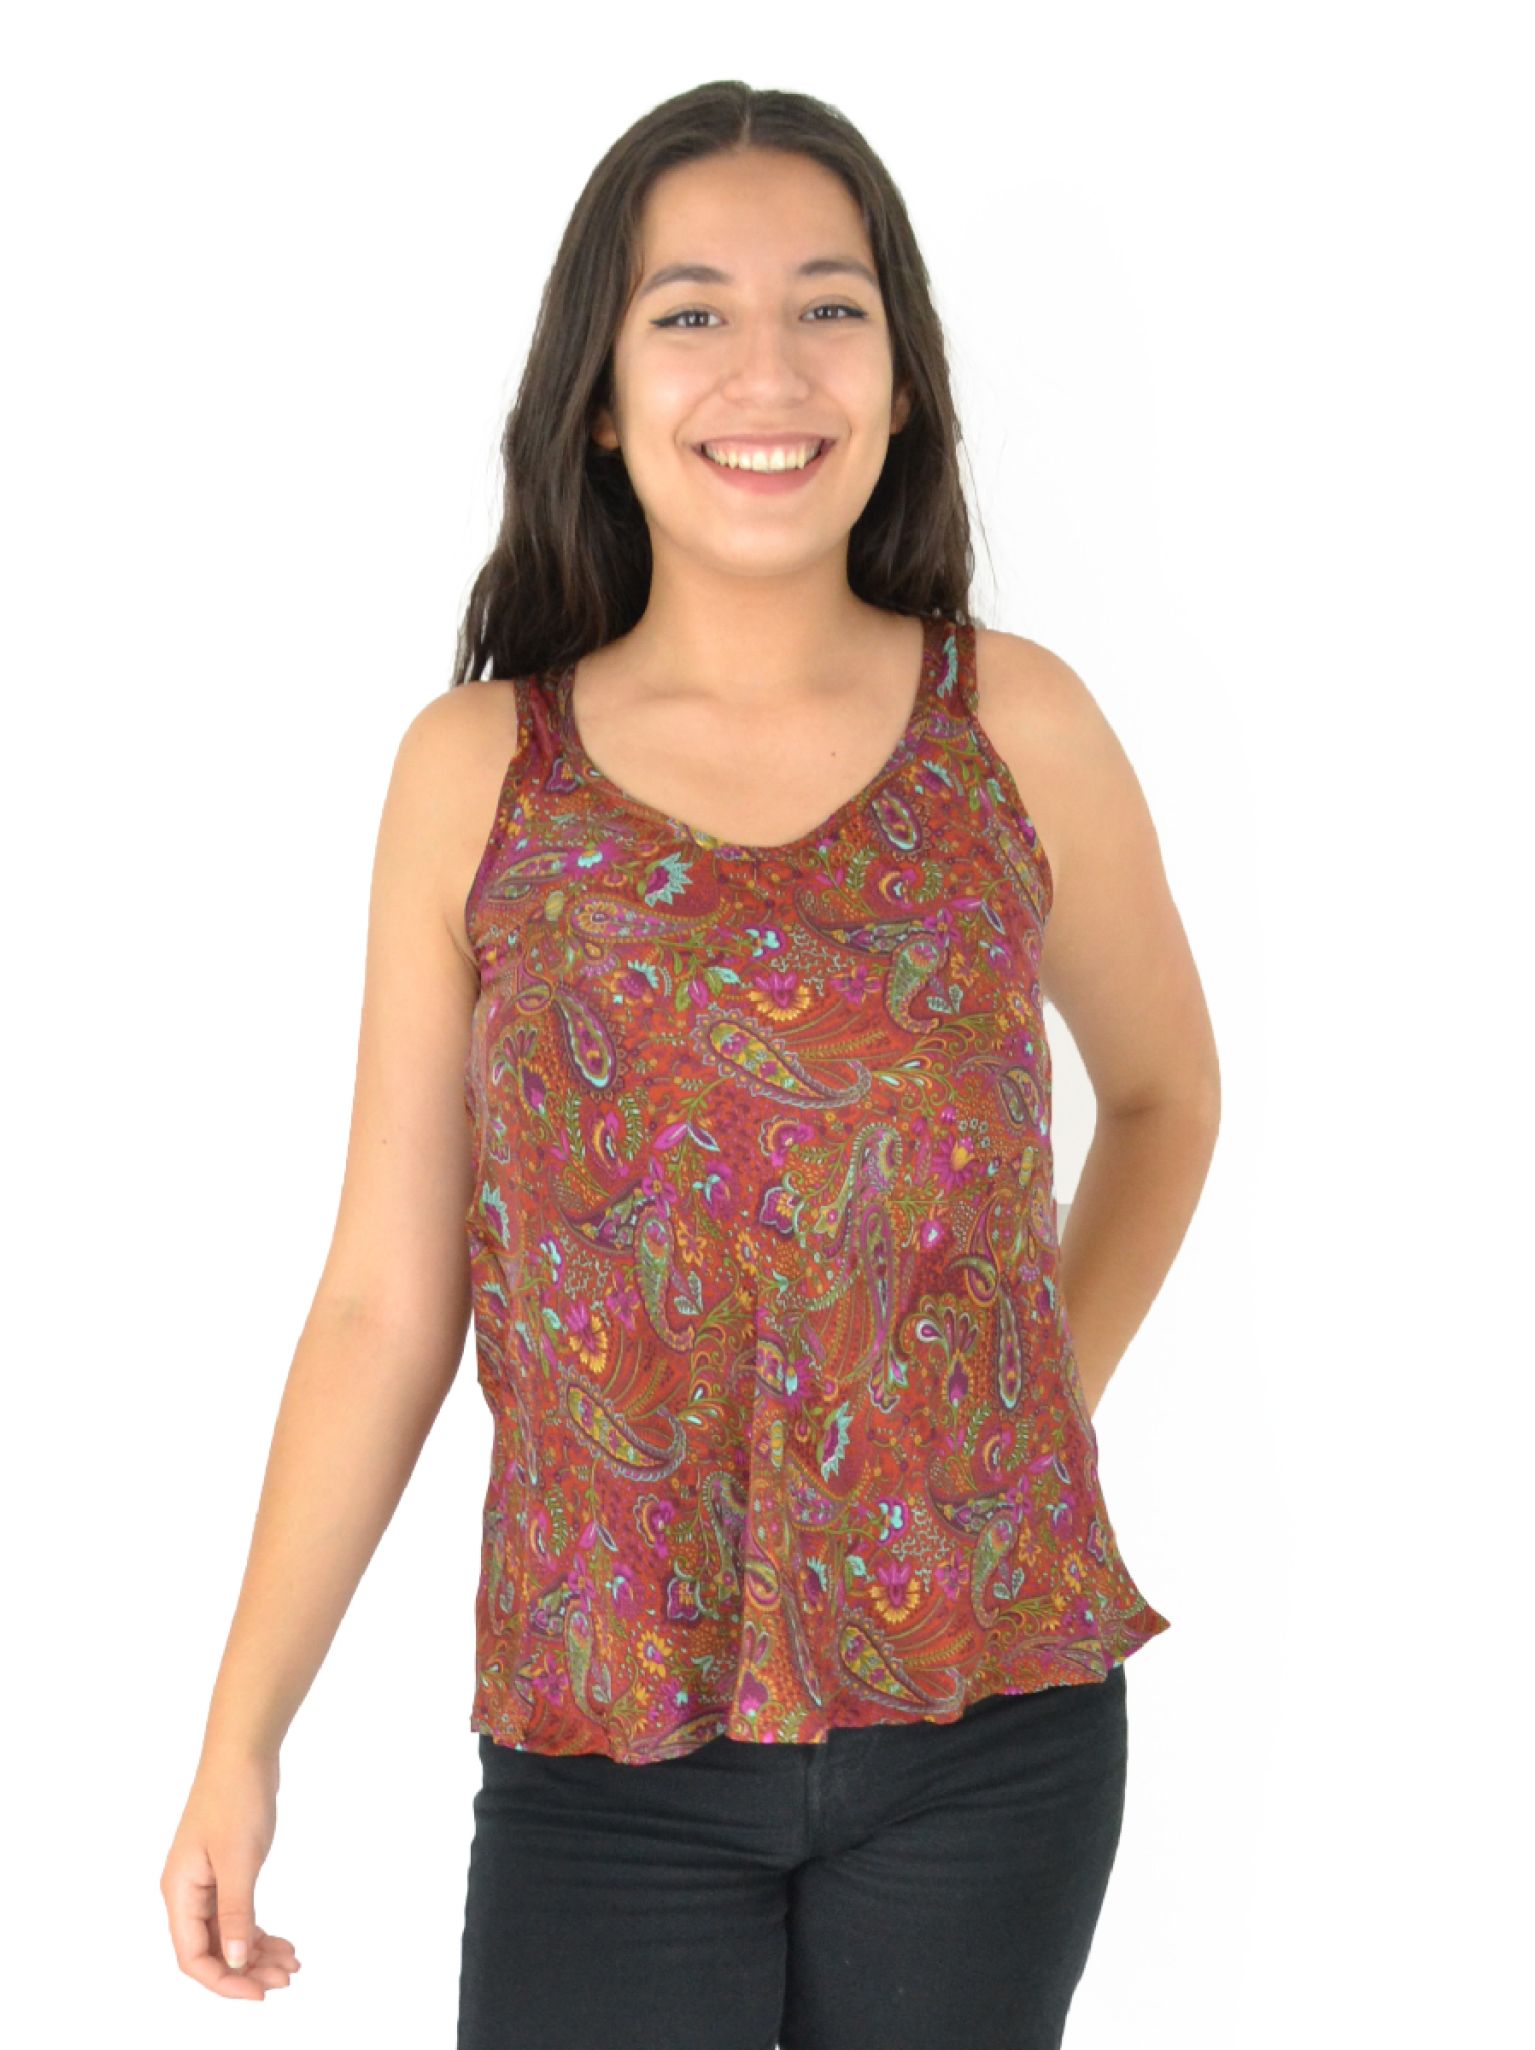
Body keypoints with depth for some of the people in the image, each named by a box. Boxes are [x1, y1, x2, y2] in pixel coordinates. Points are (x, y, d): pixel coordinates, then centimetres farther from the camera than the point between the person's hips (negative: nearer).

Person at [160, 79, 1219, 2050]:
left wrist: (1037, 1419, 10)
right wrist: (240, 1738, 0)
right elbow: (383, 1299, 0)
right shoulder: (475, 774, -2)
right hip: (605, 1751, 0)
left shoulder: (1014, 727, -1)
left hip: (991, 1721, 1)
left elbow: (1164, 1092, 17)